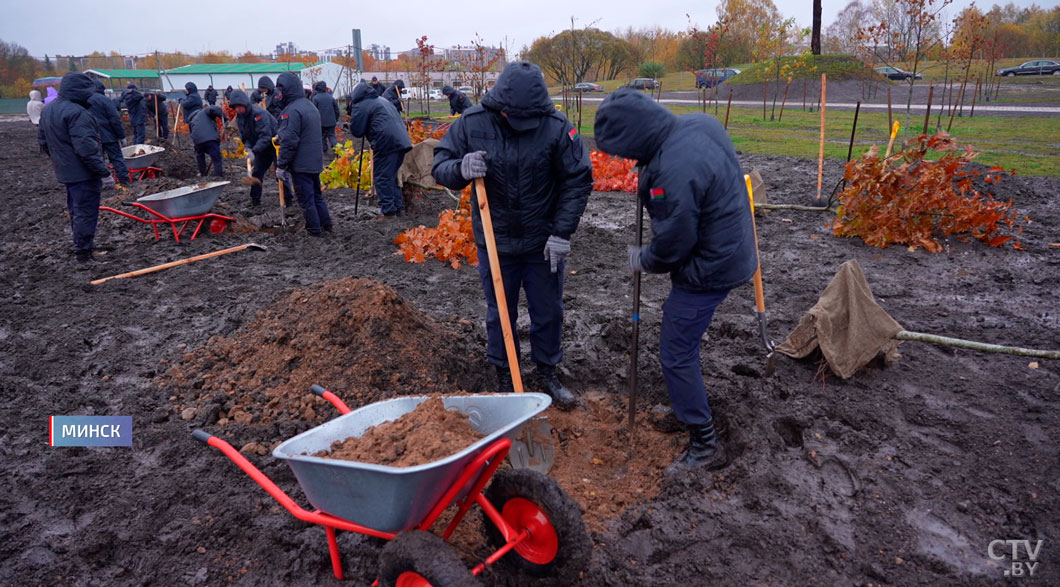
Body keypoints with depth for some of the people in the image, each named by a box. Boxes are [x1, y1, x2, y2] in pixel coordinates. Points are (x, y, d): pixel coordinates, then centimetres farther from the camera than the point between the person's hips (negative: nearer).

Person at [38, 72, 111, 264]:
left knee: (75, 208, 21)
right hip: (83, 172, -10)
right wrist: (101, 168, -22)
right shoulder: (76, 112, -21)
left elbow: (43, 141, 20)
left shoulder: (48, 109, 12)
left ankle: (80, 243, 33)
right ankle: (83, 251, 2)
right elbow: (86, 146, -27)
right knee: (85, 211, -3)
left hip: (64, 170, 10)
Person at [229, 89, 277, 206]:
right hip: (261, 148, 8)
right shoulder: (239, 117, 1)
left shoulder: (258, 113, -27)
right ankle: (255, 200, 19)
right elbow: (244, 135, 9)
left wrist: (254, 151, -37)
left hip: (274, 144, -8)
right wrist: (248, 147, -12)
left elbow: (265, 135, -33)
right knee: (256, 172, 9)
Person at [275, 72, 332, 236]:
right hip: (315, 162, 9)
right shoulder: (310, 106, 13)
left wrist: (281, 166, -15)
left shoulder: (292, 111, -17)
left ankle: (314, 229, 6)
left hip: (300, 165, -9)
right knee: (316, 194, 18)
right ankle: (326, 224, 22)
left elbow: (288, 142, -21)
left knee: (306, 199, 0)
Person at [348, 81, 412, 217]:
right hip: (402, 141, 8)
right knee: (391, 175, 18)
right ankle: (398, 207, 21)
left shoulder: (361, 106, -1)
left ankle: (389, 211, -3)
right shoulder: (383, 100, 25)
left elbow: (356, 131, -3)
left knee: (382, 178, -1)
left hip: (386, 143, -8)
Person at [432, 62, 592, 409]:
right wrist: (461, 169, -28)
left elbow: (578, 181, -8)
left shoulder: (556, 127, -15)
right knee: (499, 314, 13)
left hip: (544, 243, 0)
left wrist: (562, 233, -12)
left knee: (548, 313, 13)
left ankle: (547, 373, 36)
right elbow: (440, 166, -4)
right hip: (495, 243, 1)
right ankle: (505, 378, 33)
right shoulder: (472, 123, -11)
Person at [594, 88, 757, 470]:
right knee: (683, 340, 25)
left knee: (676, 355, 1)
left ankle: (705, 445, 14)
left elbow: (674, 244, -23)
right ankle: (688, 403, 46)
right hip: (729, 249, 10)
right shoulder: (697, 123, -2)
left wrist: (643, 260, -3)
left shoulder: (674, 170, -32)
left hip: (707, 268, -10)